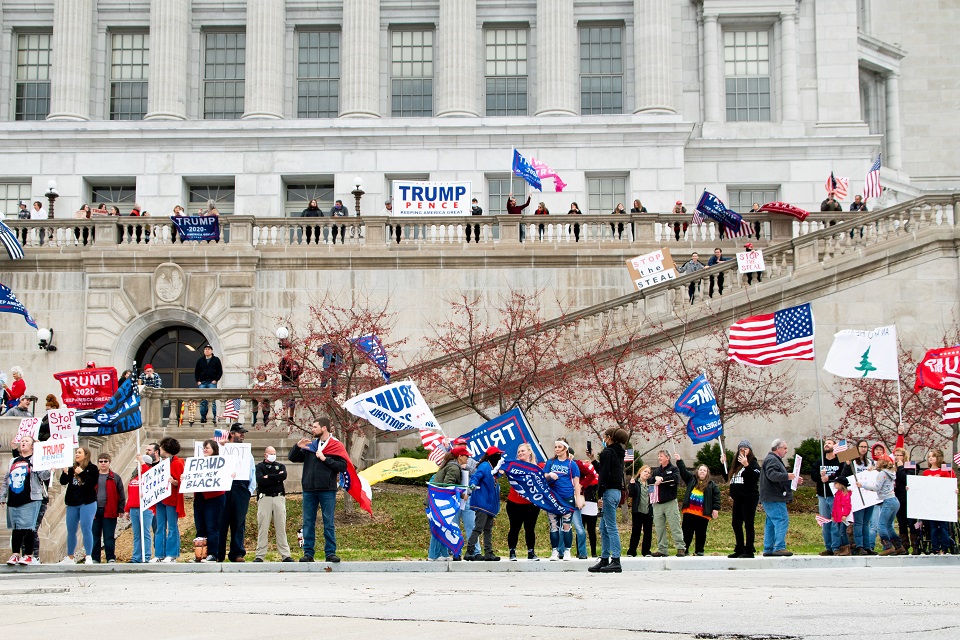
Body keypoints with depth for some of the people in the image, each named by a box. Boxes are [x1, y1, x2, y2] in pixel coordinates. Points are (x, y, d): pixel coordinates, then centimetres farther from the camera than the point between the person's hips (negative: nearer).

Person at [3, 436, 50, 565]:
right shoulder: (14, 461, 21)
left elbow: (44, 476, -6)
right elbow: (6, 480, 23)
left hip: (30, 500, -5)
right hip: (13, 500, 5)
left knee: (28, 528, -7)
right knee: (15, 528, 6)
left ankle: (28, 555, -3)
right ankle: (15, 554, 11)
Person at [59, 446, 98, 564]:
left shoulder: (92, 468, 0)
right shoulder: (72, 469, 13)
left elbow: (93, 483, -12)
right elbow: (63, 482, 5)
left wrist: (82, 473, -17)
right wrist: (65, 473, -13)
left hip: (87, 503, -5)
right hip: (72, 503, 5)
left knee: (86, 529, -12)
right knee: (71, 531, 9)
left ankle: (89, 557, -9)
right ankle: (69, 557, 19)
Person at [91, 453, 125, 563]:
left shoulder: (115, 478, 6)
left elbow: (121, 495, 6)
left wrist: (121, 509, 0)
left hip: (109, 512, -2)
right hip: (94, 511, 2)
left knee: (109, 537, -1)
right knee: (95, 536, 6)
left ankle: (111, 558, 4)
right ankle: (95, 559, 13)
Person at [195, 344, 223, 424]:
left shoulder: (216, 360, 7)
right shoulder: (200, 360, 14)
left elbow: (220, 371, 5)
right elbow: (196, 371, 17)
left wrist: (216, 380, -6)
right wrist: (198, 381, 5)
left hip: (212, 383, -3)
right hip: (202, 383, 3)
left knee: (212, 401, -8)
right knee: (203, 401, 2)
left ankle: (214, 417, -8)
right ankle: (203, 418, 5)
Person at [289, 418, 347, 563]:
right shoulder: (310, 445, 13)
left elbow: (343, 466, -9)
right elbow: (292, 458, 15)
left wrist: (325, 459, -13)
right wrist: (297, 446, -3)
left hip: (327, 491, -4)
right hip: (309, 490, 4)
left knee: (329, 523, -1)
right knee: (308, 523, 5)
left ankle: (331, 553, 4)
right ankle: (308, 553, 10)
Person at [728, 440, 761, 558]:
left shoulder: (753, 463, -6)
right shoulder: (736, 464, 16)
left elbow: (756, 476, -24)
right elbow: (730, 478, 27)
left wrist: (746, 465, -30)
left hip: (749, 498, -8)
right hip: (738, 499, 8)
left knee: (748, 524, -6)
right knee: (736, 524, 10)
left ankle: (749, 551, -3)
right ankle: (739, 549, 18)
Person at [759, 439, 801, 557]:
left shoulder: (775, 460, 27)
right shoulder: (771, 460, -9)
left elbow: (780, 479, 33)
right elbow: (771, 474, -25)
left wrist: (795, 481, 23)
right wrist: (787, 476, -30)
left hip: (773, 498, 11)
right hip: (774, 498, -11)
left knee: (771, 523, 9)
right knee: (782, 520, -16)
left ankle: (768, 549, 9)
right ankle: (779, 547, -21)